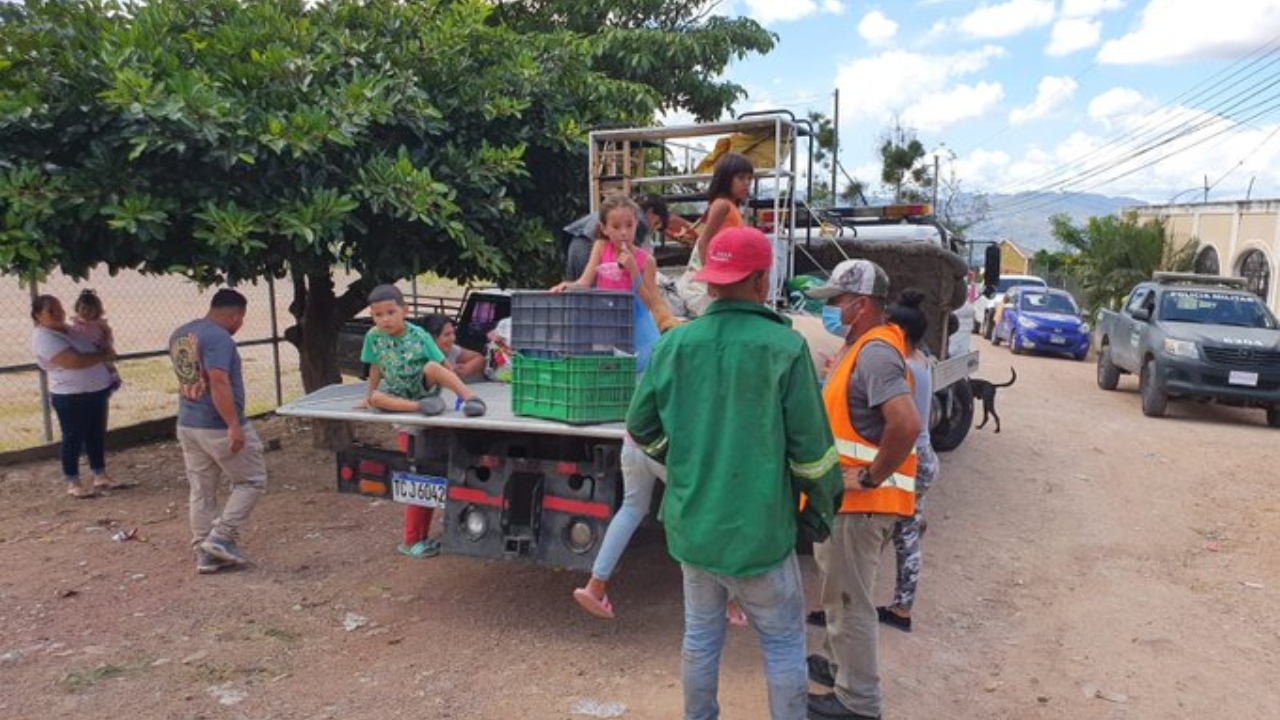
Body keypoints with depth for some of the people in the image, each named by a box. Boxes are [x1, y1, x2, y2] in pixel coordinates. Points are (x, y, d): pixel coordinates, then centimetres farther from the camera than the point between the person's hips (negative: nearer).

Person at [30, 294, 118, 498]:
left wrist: (105, 352, 3)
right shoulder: (44, 337, -16)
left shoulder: (67, 329, 12)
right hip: (71, 397, -8)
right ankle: (73, 483, 15)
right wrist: (104, 355, -14)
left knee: (97, 435, 14)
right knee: (74, 439, 3)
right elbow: (75, 361, -26)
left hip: (96, 391, 8)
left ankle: (100, 476, 26)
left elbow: (93, 349, 26)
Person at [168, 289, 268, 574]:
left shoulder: (178, 335, 11)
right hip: (218, 426, -9)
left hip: (187, 425, 9)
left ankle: (206, 555, 18)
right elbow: (218, 383, -26)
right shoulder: (217, 337, -18)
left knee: (201, 492, 13)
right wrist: (234, 425, -26)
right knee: (252, 480, 7)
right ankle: (221, 538, 2)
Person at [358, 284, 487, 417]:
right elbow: (375, 367, 5)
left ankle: (470, 396, -44)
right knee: (375, 398, -27)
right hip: (399, 394, 3)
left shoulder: (419, 336, -15)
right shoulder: (373, 336, -9)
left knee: (431, 367, -34)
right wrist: (369, 395, 9)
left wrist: (461, 390, -16)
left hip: (424, 387, -3)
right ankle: (419, 406, -34)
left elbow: (443, 365, -12)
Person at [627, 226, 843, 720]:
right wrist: (823, 504, 6)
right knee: (783, 642, 14)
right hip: (758, 528, -4)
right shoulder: (785, 347, -14)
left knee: (700, 636, 21)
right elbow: (810, 445, -10)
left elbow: (640, 427, 4)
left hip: (691, 523, 4)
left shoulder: (674, 344, -4)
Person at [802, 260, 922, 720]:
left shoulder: (875, 352, -21)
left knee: (848, 600, 3)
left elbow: (907, 424, -32)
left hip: (859, 502, -10)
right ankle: (842, 667, 41)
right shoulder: (864, 345, 11)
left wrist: (870, 477, -23)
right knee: (841, 593, 24)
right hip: (847, 498, 10)